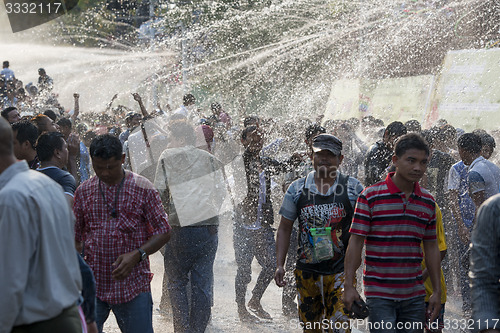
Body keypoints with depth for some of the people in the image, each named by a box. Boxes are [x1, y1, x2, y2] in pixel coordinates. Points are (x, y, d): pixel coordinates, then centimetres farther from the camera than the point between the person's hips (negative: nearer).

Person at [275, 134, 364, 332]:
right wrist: (280, 265, 3)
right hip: (307, 271, 3)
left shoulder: (353, 188, 0)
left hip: (341, 271, -2)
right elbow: (285, 228, 10)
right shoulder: (297, 189, 5)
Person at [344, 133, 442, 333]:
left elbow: (431, 248, 14)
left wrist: (437, 291, 11)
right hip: (379, 293, -4)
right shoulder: (370, 196, -5)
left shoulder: (428, 202, 9)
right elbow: (355, 243, -6)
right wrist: (349, 286, -11)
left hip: (414, 295, 5)